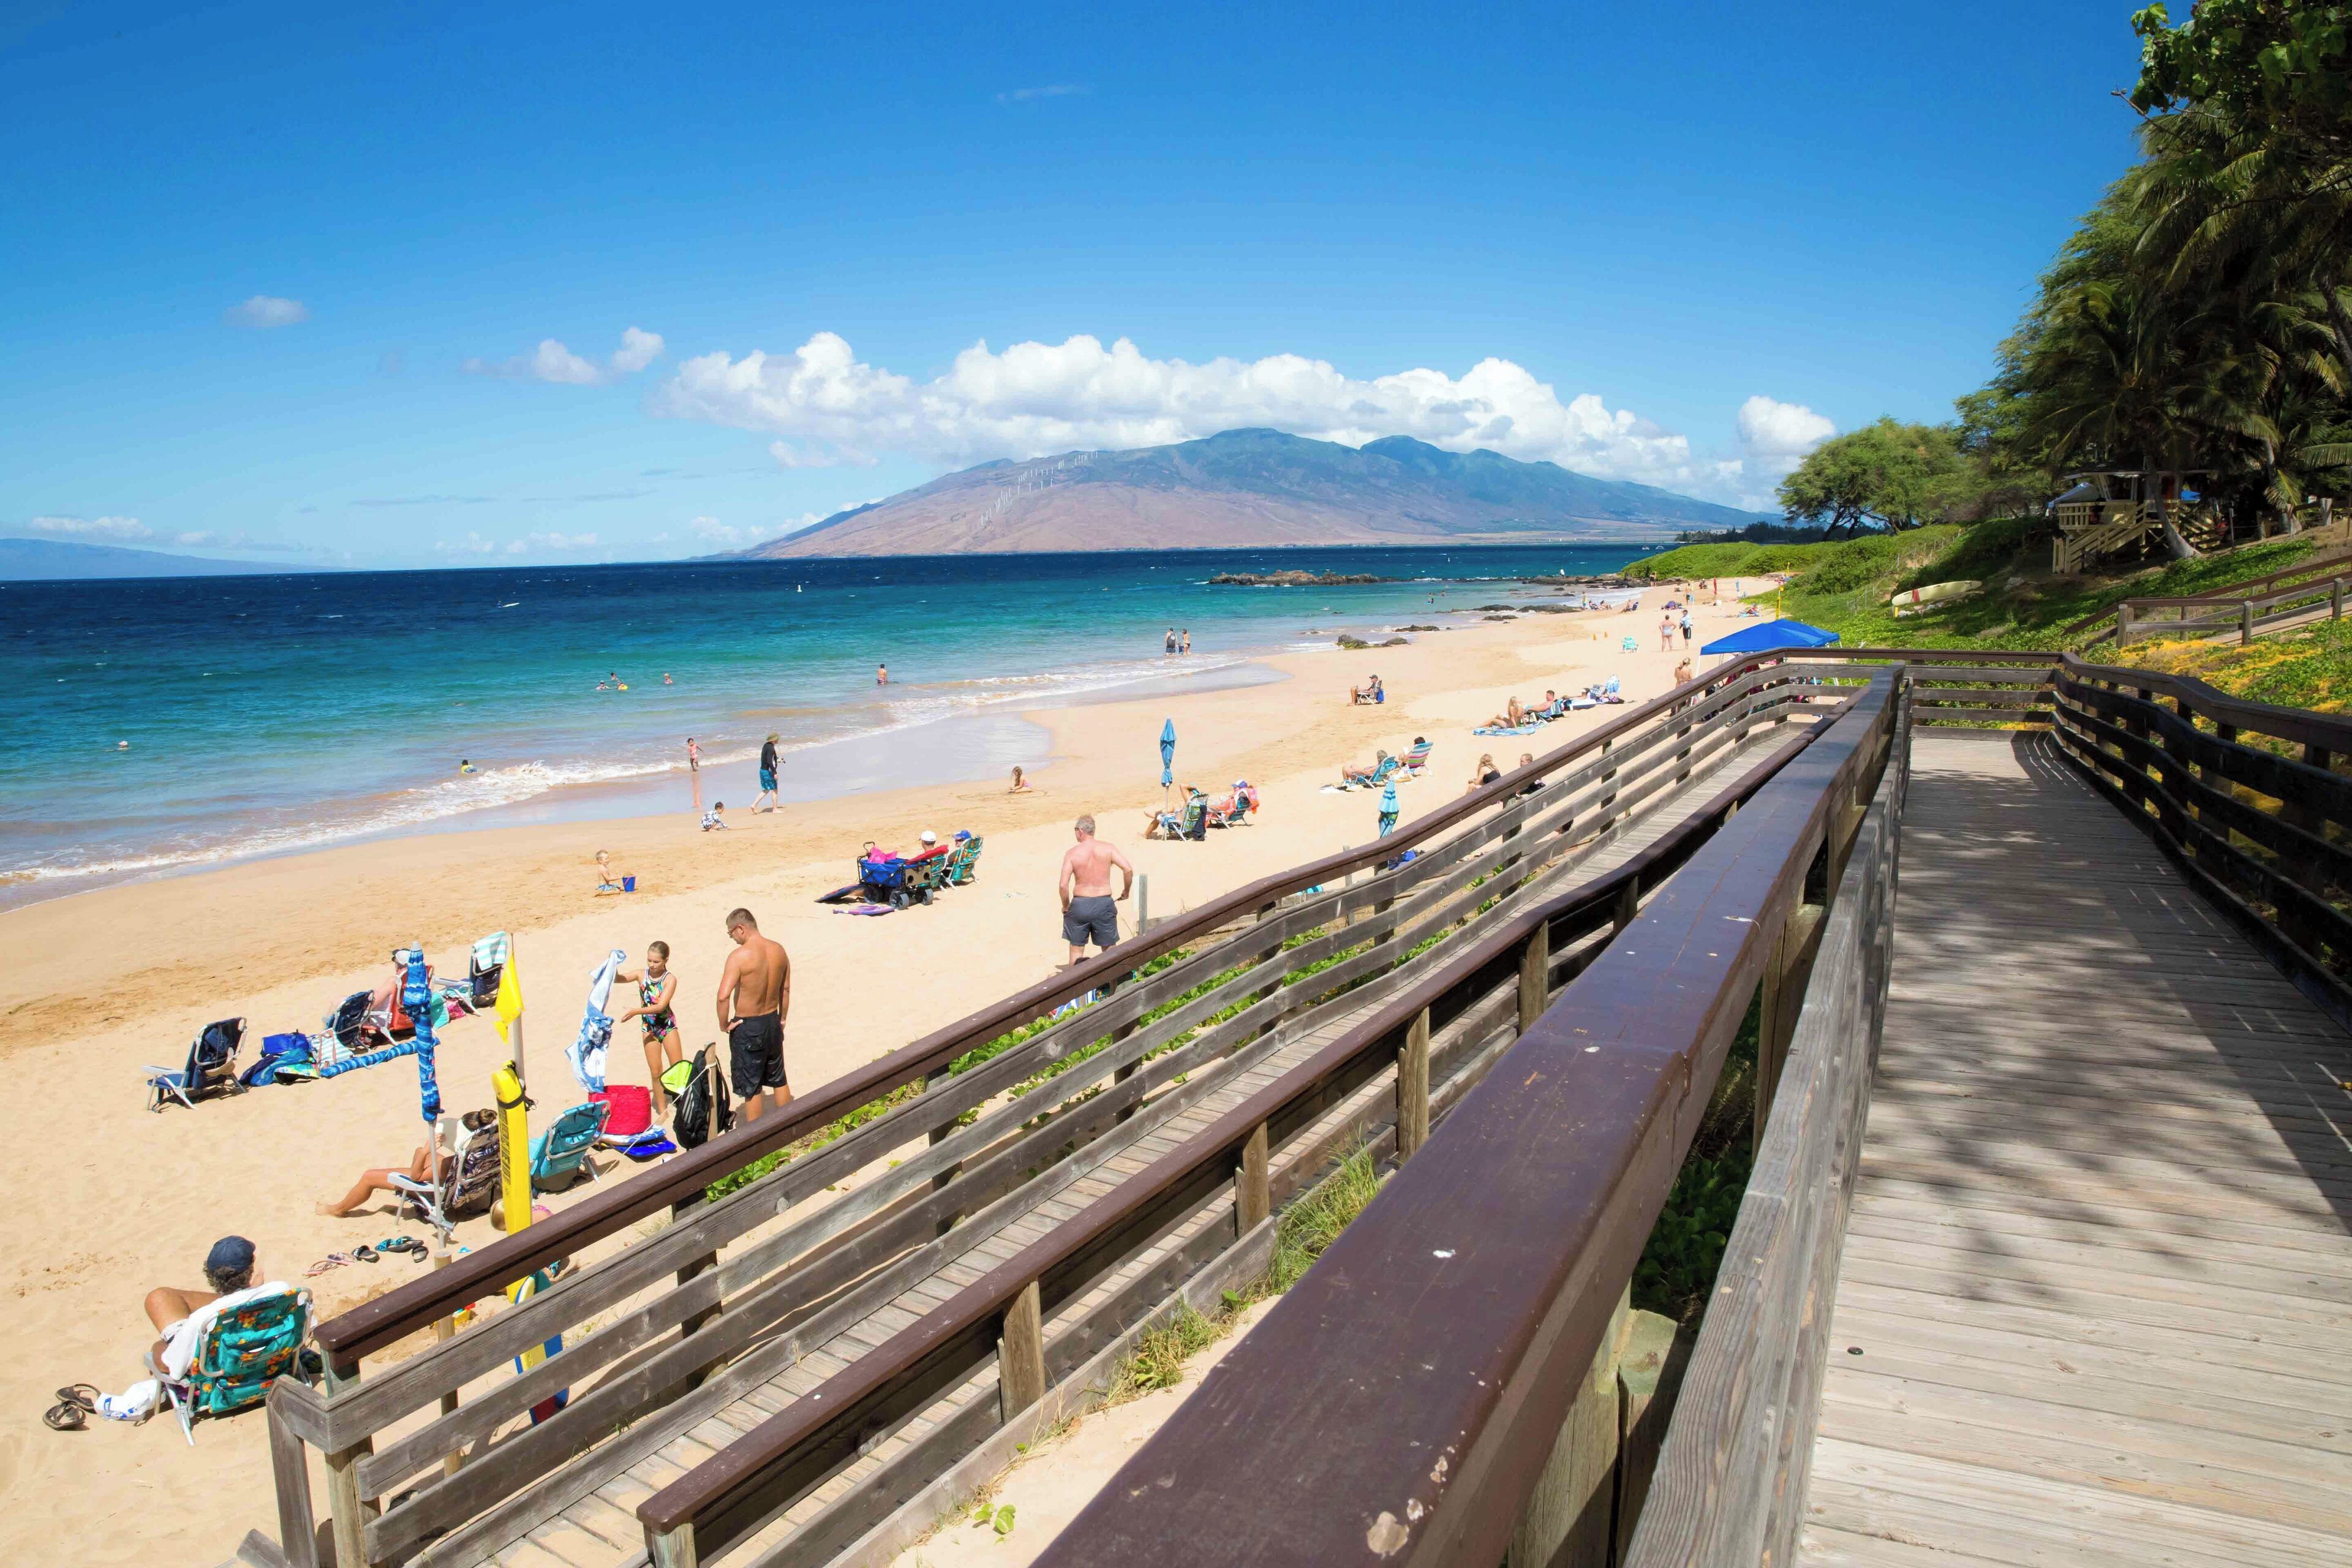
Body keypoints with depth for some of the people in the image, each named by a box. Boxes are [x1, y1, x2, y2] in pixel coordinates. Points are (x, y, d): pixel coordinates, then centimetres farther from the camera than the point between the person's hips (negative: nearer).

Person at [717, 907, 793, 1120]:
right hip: (773, 1023, 6)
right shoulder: (779, 950, -1)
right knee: (778, 1079, 21)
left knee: (751, 1086, 7)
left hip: (747, 1027, -6)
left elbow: (724, 996, -29)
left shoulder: (740, 955, -22)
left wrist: (724, 1024, -13)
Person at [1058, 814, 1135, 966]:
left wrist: (1066, 906, 4)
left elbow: (1063, 885, -11)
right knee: (1109, 948, 14)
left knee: (1076, 949, 14)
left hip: (1080, 904, -1)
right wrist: (1126, 891, 3)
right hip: (1104, 903, 1)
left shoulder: (1073, 853, -6)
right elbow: (1128, 869, -14)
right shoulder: (1108, 849, -4)